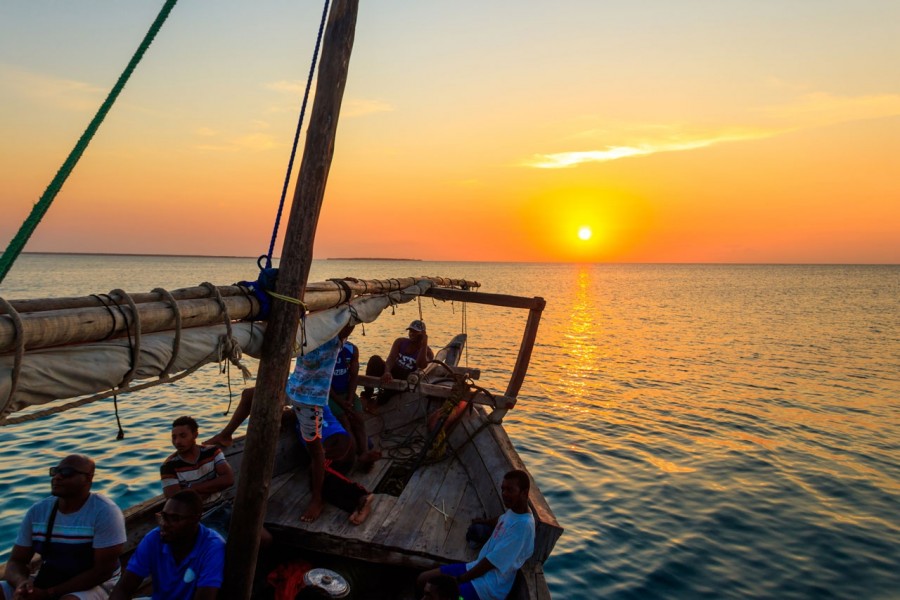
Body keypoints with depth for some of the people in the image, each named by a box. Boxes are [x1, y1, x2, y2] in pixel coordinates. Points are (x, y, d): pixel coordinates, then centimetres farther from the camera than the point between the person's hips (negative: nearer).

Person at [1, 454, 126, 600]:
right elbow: (16, 562, 3)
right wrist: (21, 582, -20)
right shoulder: (37, 511, 0)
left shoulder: (104, 512, -18)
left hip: (93, 586, -6)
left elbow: (103, 571, -18)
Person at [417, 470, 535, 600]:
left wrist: (458, 580, -15)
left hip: (491, 585, -9)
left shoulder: (524, 525, -25)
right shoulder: (512, 511, 3)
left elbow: (491, 562, -21)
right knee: (423, 579, 4)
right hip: (476, 567, 9)